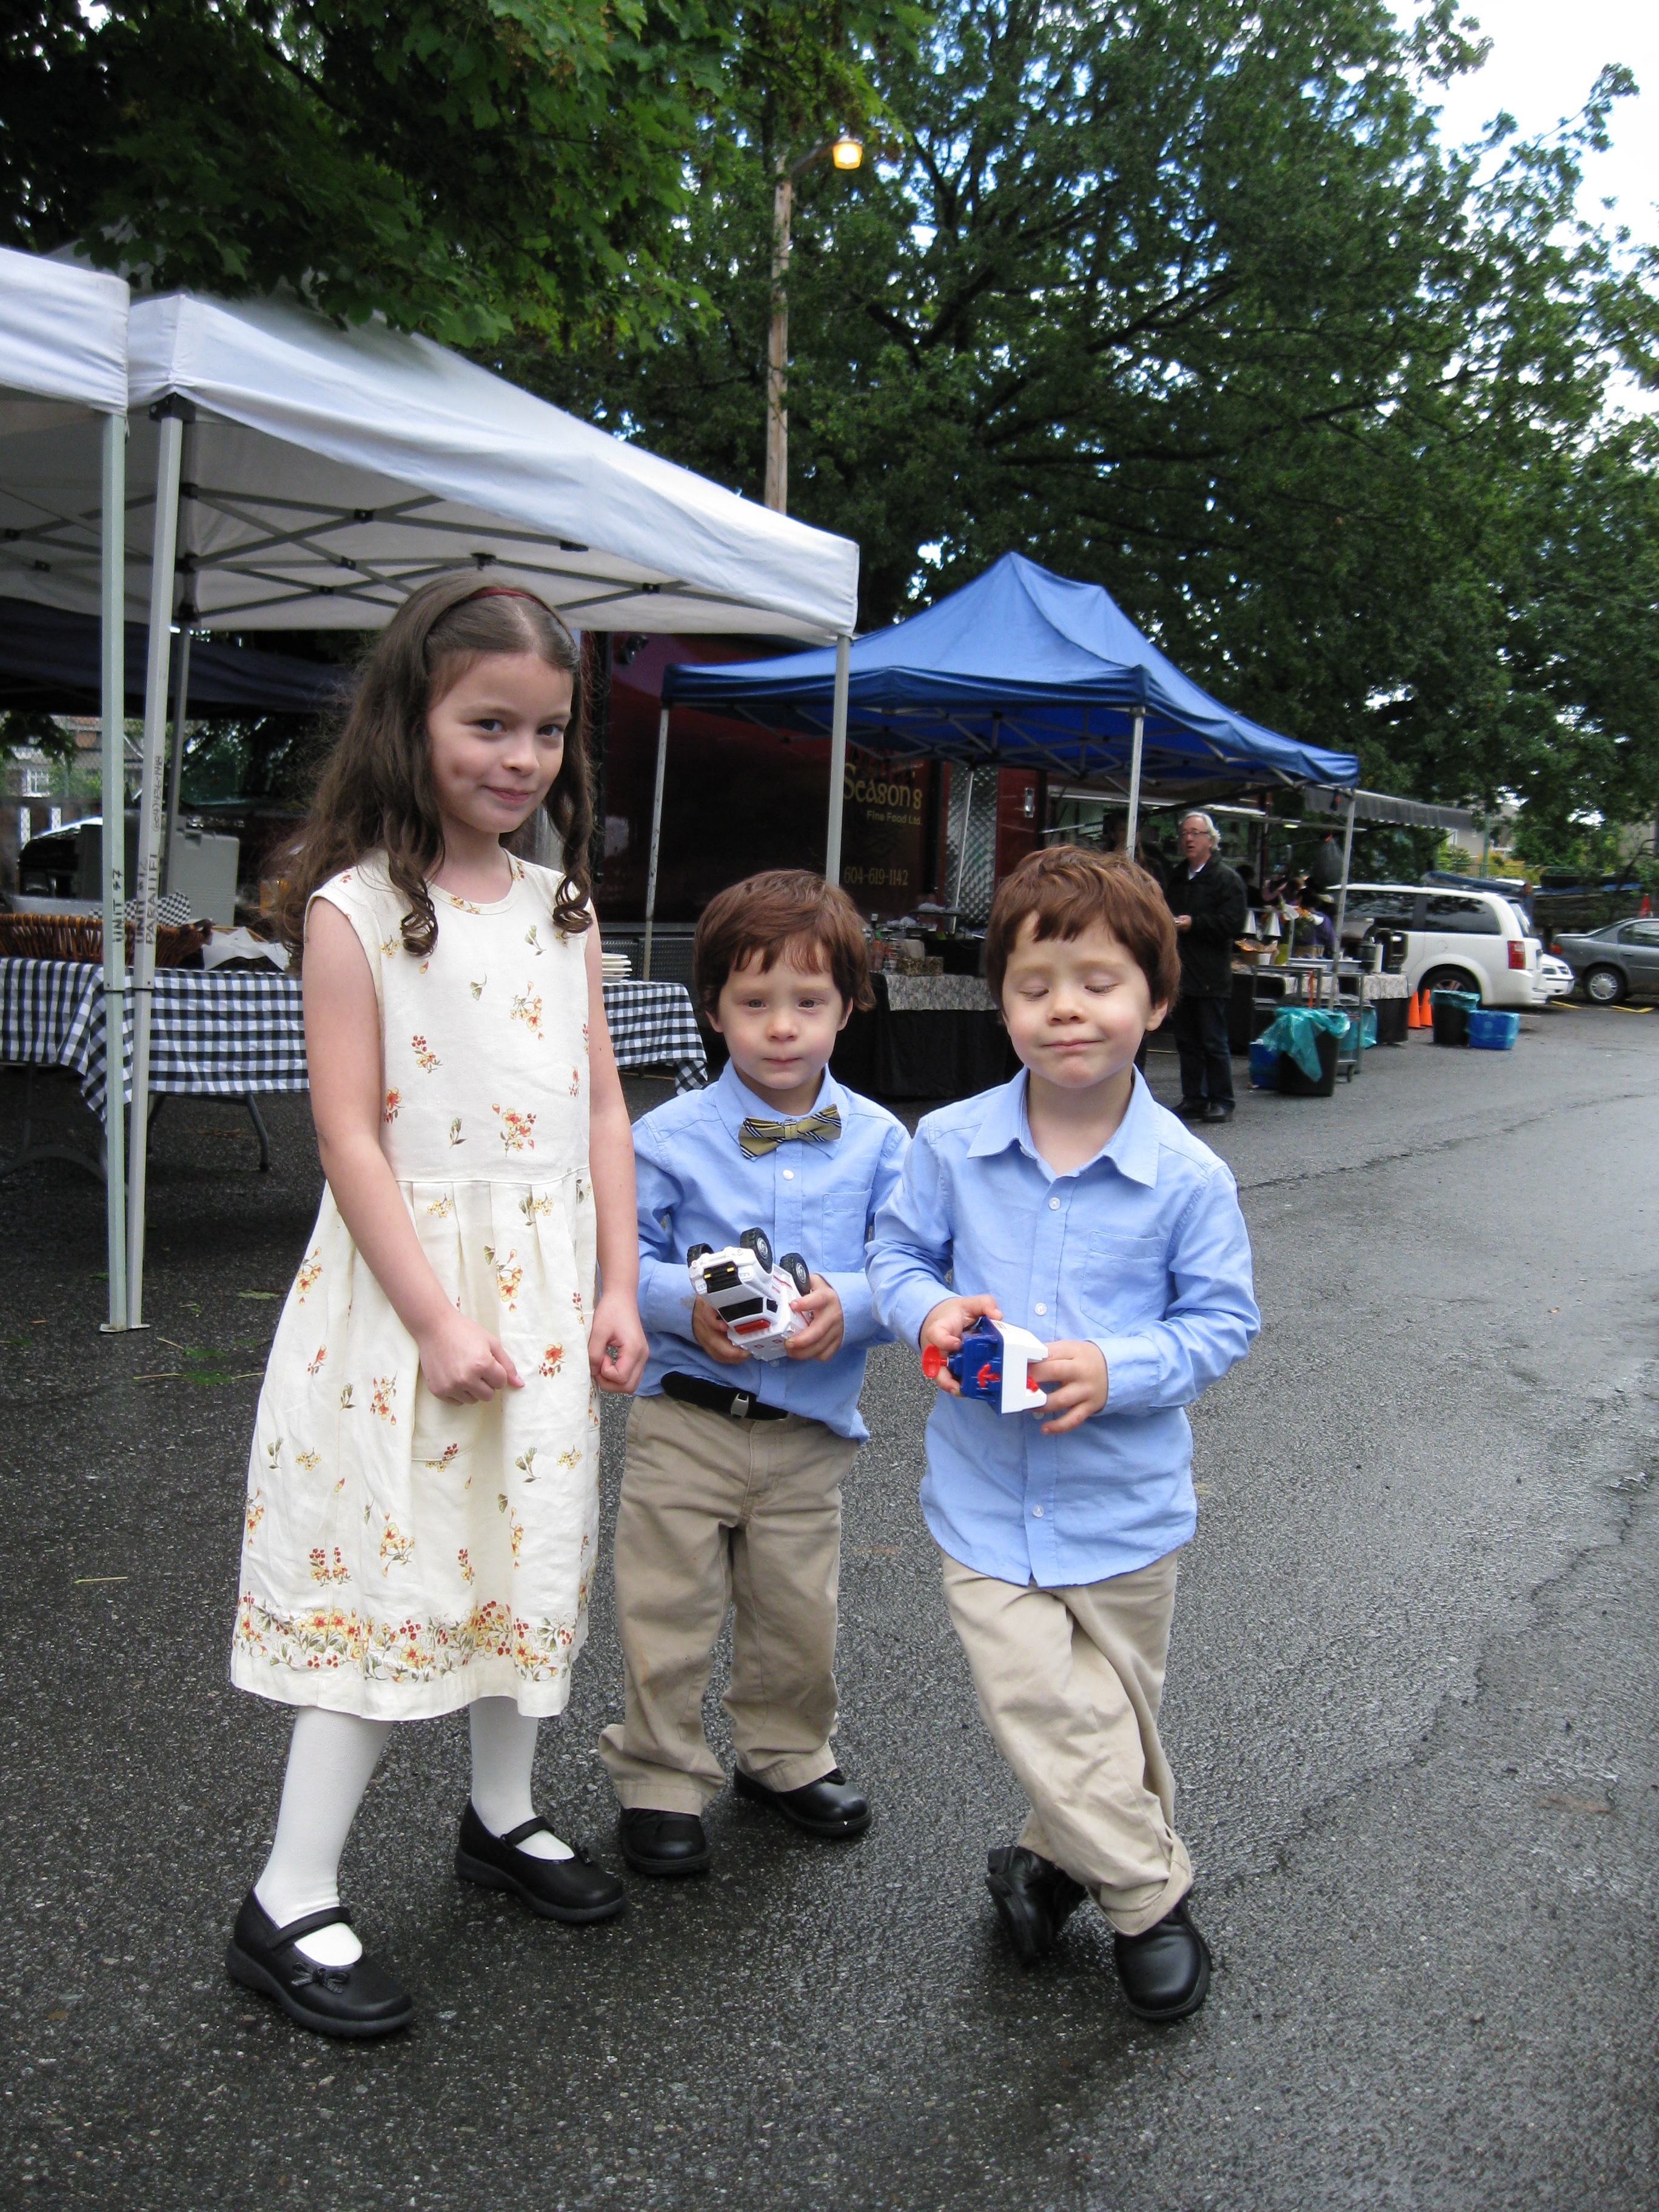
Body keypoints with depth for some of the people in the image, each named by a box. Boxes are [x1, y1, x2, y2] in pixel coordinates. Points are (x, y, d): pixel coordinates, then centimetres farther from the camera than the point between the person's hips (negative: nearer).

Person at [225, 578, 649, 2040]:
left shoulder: (562, 906, 8)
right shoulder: (355, 907, -9)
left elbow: (600, 1105, 8)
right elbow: (350, 1135, -14)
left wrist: (617, 1289, 2)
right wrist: (437, 1318, -18)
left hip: (548, 1277, 6)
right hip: (410, 1277, -6)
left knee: (526, 1555, 16)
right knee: (387, 1571, -1)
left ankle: (502, 1817, 37)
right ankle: (290, 1902, 15)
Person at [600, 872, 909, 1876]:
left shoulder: (878, 1141, -2)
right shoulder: (669, 1137, -7)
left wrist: (850, 1304, -22)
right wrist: (688, 1302, -23)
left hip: (813, 1427, 2)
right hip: (686, 1421, -2)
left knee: (799, 1616, 17)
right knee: (667, 1615, 8)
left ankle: (788, 1757, 42)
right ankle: (661, 1781, 30)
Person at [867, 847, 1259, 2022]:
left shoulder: (1188, 1176, -13)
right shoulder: (950, 1144, -7)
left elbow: (1223, 1321, -6)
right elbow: (899, 1251, 6)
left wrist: (1116, 1371, -22)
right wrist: (927, 1310, -16)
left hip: (1122, 1497, 0)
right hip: (986, 1493, 1)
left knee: (1119, 1715, 18)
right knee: (1040, 1706, -5)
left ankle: (1061, 1857, 47)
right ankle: (1153, 1894, 22)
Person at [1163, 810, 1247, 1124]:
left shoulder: (1225, 878, -5)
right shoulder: (1176, 876, 18)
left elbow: (1233, 922, -14)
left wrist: (1193, 924, -18)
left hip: (1210, 976, -7)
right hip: (1182, 973, 7)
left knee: (1213, 1043, -3)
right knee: (1187, 1042, 10)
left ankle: (1221, 1102, 5)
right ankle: (1193, 1100, 17)